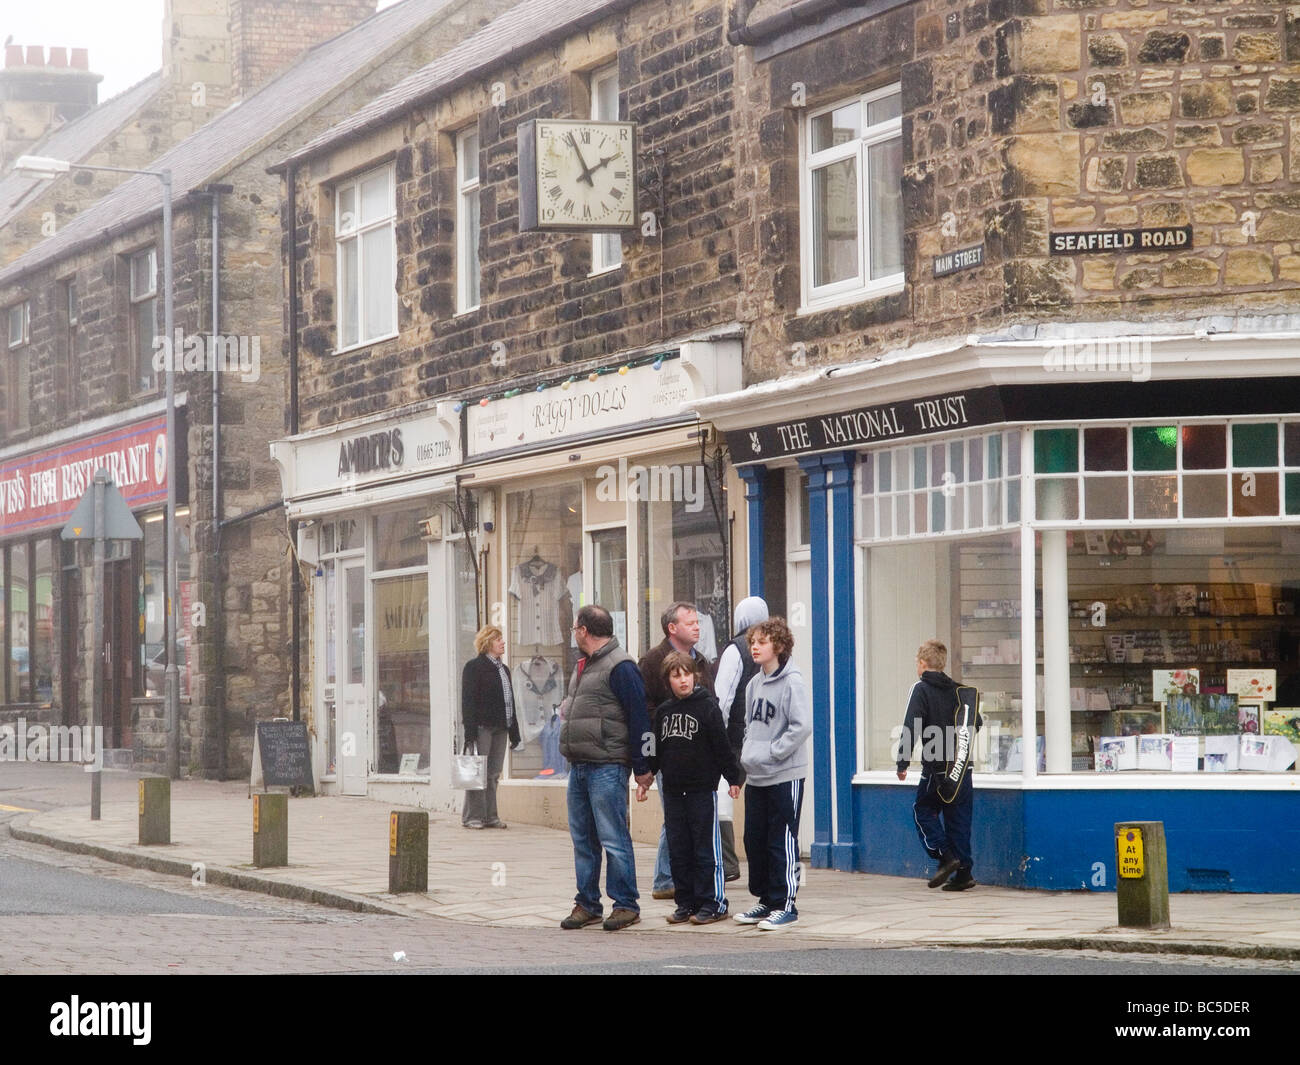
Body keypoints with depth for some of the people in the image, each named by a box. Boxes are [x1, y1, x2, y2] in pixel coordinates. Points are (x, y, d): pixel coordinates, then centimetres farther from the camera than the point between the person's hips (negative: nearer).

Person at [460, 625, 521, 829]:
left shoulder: (504, 669, 19)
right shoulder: (474, 667, -5)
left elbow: (510, 702, 21)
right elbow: (468, 700, -11)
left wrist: (514, 731, 15)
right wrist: (470, 730, -18)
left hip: (500, 728, 7)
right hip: (482, 726, -7)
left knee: (493, 773, 8)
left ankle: (489, 816, 12)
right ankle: (472, 816, -2)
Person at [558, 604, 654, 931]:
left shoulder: (620, 667, -11)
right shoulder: (584, 666, 18)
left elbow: (639, 717, -14)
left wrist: (642, 767, -14)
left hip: (607, 768, -9)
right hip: (578, 767, 9)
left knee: (613, 839, -6)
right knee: (583, 840, 11)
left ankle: (626, 905, -1)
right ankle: (587, 904, 17)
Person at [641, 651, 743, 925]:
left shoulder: (707, 707, -5)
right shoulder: (664, 710, 11)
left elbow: (722, 746, -5)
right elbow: (656, 750, 19)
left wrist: (733, 778, -6)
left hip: (703, 789, -5)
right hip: (673, 790, 5)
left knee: (706, 848, -2)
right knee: (678, 849, 7)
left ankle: (713, 902, 3)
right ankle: (686, 902, 14)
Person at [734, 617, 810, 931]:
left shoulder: (792, 682, -12)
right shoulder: (754, 684, 12)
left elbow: (803, 726, -18)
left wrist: (772, 752, -16)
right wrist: (748, 753, 7)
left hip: (785, 775, -8)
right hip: (756, 776, 8)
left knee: (782, 841, -4)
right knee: (755, 840, 11)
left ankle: (785, 904, 2)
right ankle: (766, 901, 20)